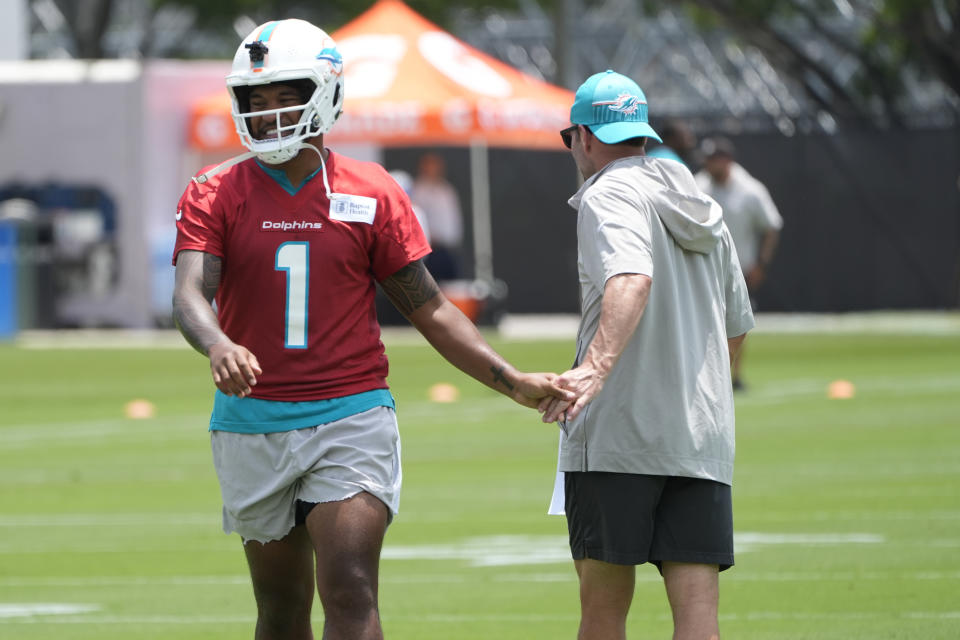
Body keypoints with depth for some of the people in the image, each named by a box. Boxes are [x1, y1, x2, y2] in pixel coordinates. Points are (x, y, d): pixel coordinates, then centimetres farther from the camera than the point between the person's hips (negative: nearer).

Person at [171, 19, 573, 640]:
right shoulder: (216, 194, 1)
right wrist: (218, 346, -37)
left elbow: (428, 308, 6)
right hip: (253, 423, 1)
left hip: (350, 420, -1)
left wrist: (512, 381, -2)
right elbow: (191, 293, -14)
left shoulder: (372, 195, 2)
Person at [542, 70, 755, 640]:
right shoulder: (705, 210, 20)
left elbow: (631, 280, -25)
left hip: (618, 436, -6)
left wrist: (596, 365, -39)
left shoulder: (609, 194, -4)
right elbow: (737, 327, 28)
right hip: (704, 438, 6)